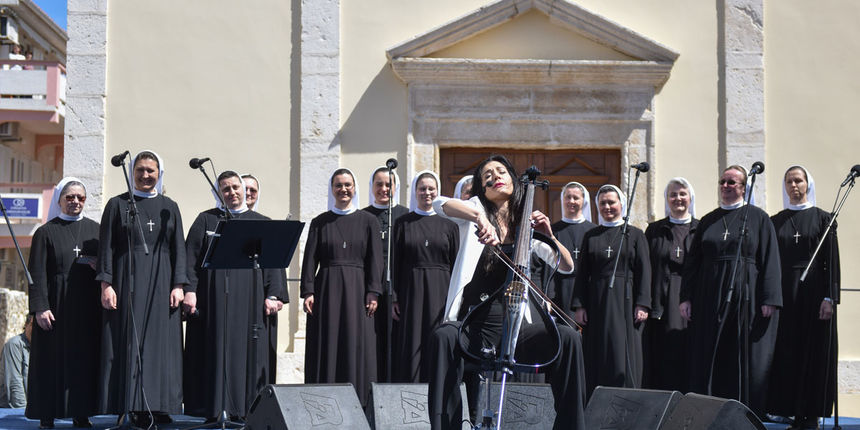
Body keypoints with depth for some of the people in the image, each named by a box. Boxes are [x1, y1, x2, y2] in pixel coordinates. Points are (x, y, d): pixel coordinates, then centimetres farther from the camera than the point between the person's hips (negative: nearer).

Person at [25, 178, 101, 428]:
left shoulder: (95, 230, 12)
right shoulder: (46, 232, 4)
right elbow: (37, 273, -3)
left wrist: (99, 266, -6)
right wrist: (40, 307, -12)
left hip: (88, 306, 3)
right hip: (57, 305, -3)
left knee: (85, 358, 1)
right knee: (53, 358, -2)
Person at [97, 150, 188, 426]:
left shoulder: (169, 207, 12)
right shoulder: (118, 204, 6)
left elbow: (178, 248, 9)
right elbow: (106, 246, 2)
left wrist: (178, 285, -2)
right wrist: (106, 284, -8)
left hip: (161, 283, 2)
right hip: (128, 281, -2)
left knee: (161, 342, -1)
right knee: (128, 343, -4)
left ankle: (159, 406, 2)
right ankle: (132, 407, -3)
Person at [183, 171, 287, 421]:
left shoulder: (262, 223, 13)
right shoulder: (206, 220, 10)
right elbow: (191, 258, 2)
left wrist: (273, 295, -3)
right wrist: (189, 290, -10)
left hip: (249, 299, 1)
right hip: (214, 298, -1)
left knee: (247, 350, 1)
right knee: (216, 350, -2)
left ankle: (244, 407, 5)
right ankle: (215, 408, 2)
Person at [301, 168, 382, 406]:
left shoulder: (368, 221, 7)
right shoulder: (320, 222, 9)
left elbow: (374, 259, 2)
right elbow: (310, 259, 4)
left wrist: (373, 294, -7)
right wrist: (308, 291, -7)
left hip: (357, 289, -1)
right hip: (327, 288, 1)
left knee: (357, 345, -3)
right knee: (326, 345, -1)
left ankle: (358, 402, 1)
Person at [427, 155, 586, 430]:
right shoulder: (477, 210, 6)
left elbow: (567, 267, 9)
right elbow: (441, 204, -16)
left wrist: (549, 236, -9)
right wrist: (479, 216, -34)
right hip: (472, 327, -2)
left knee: (568, 338, -22)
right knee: (443, 337, -35)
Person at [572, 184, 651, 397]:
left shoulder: (635, 234, 7)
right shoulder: (591, 236, 13)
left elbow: (644, 271, 1)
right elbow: (582, 273, 9)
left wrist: (642, 305, -8)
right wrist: (579, 306, -1)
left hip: (625, 301, -2)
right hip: (597, 303, 2)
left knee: (625, 354, -5)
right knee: (597, 356, 0)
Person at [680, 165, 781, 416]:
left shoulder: (757, 218, 4)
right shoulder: (708, 221, 14)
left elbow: (769, 261, -2)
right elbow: (692, 261, 12)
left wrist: (769, 300, -11)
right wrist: (686, 297, 3)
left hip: (746, 296, -3)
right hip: (710, 298, 3)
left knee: (746, 358, -1)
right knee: (709, 359, 2)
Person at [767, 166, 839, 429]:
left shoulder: (822, 219, 3)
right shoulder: (775, 222, 11)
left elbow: (831, 260, -2)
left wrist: (829, 298, -11)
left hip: (813, 292, -2)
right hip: (784, 293, 3)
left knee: (814, 353, -2)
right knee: (787, 353, 0)